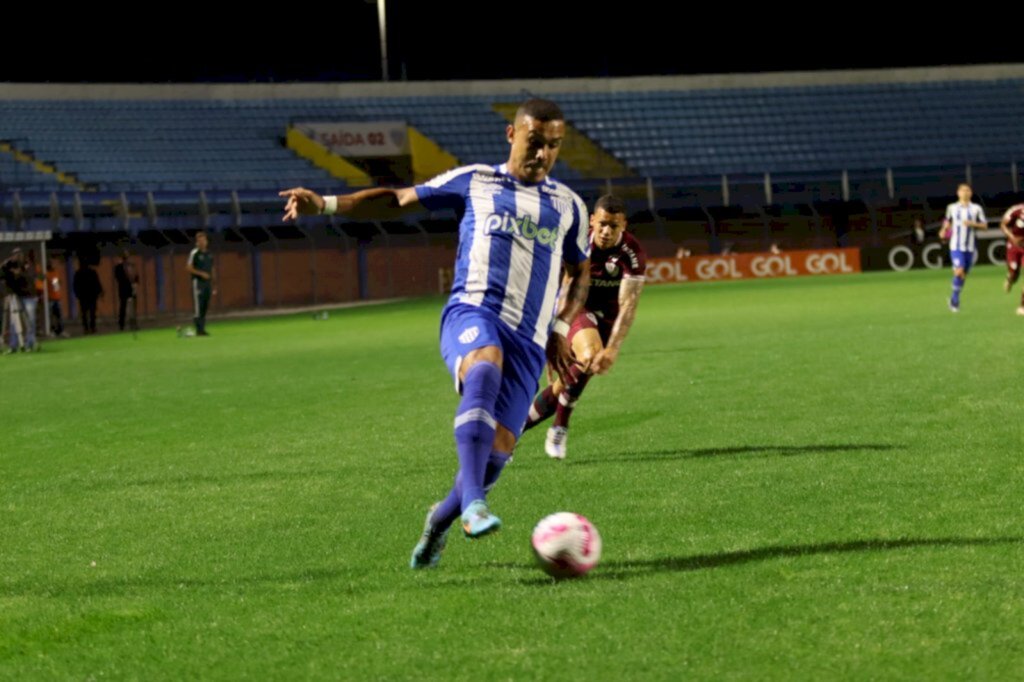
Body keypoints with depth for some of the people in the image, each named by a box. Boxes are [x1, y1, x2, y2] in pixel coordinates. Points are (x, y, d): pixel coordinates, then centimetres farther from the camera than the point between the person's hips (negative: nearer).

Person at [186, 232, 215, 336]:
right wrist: (201, 273, -19)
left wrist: (213, 286, 18)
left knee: (205, 307, 6)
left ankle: (202, 329, 10)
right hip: (198, 282, -6)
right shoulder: (194, 253, -3)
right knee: (198, 306, -9)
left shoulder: (209, 254, 16)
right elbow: (189, 268, -7)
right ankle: (199, 329, -10)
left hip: (208, 282, 6)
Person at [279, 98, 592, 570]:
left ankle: (439, 520, 21)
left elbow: (580, 272, 33)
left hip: (528, 341, 3)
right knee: (485, 366, -40)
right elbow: (398, 201, 15)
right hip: (472, 315, -3)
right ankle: (473, 504, -48)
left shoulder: (568, 206, 19)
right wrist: (326, 204, 4)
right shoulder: (474, 182, 12)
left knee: (497, 451, -10)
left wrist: (560, 329, 20)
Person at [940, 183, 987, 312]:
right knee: (959, 271, -19)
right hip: (956, 246, -2)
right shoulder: (952, 208, 4)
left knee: (964, 274, 9)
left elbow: (984, 225, 2)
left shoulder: (976, 209, 1)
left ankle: (955, 299, 29)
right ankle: (955, 297, 0)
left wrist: (973, 224, -15)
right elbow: (948, 221, 21)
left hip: (969, 247, 2)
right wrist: (944, 230, 2)